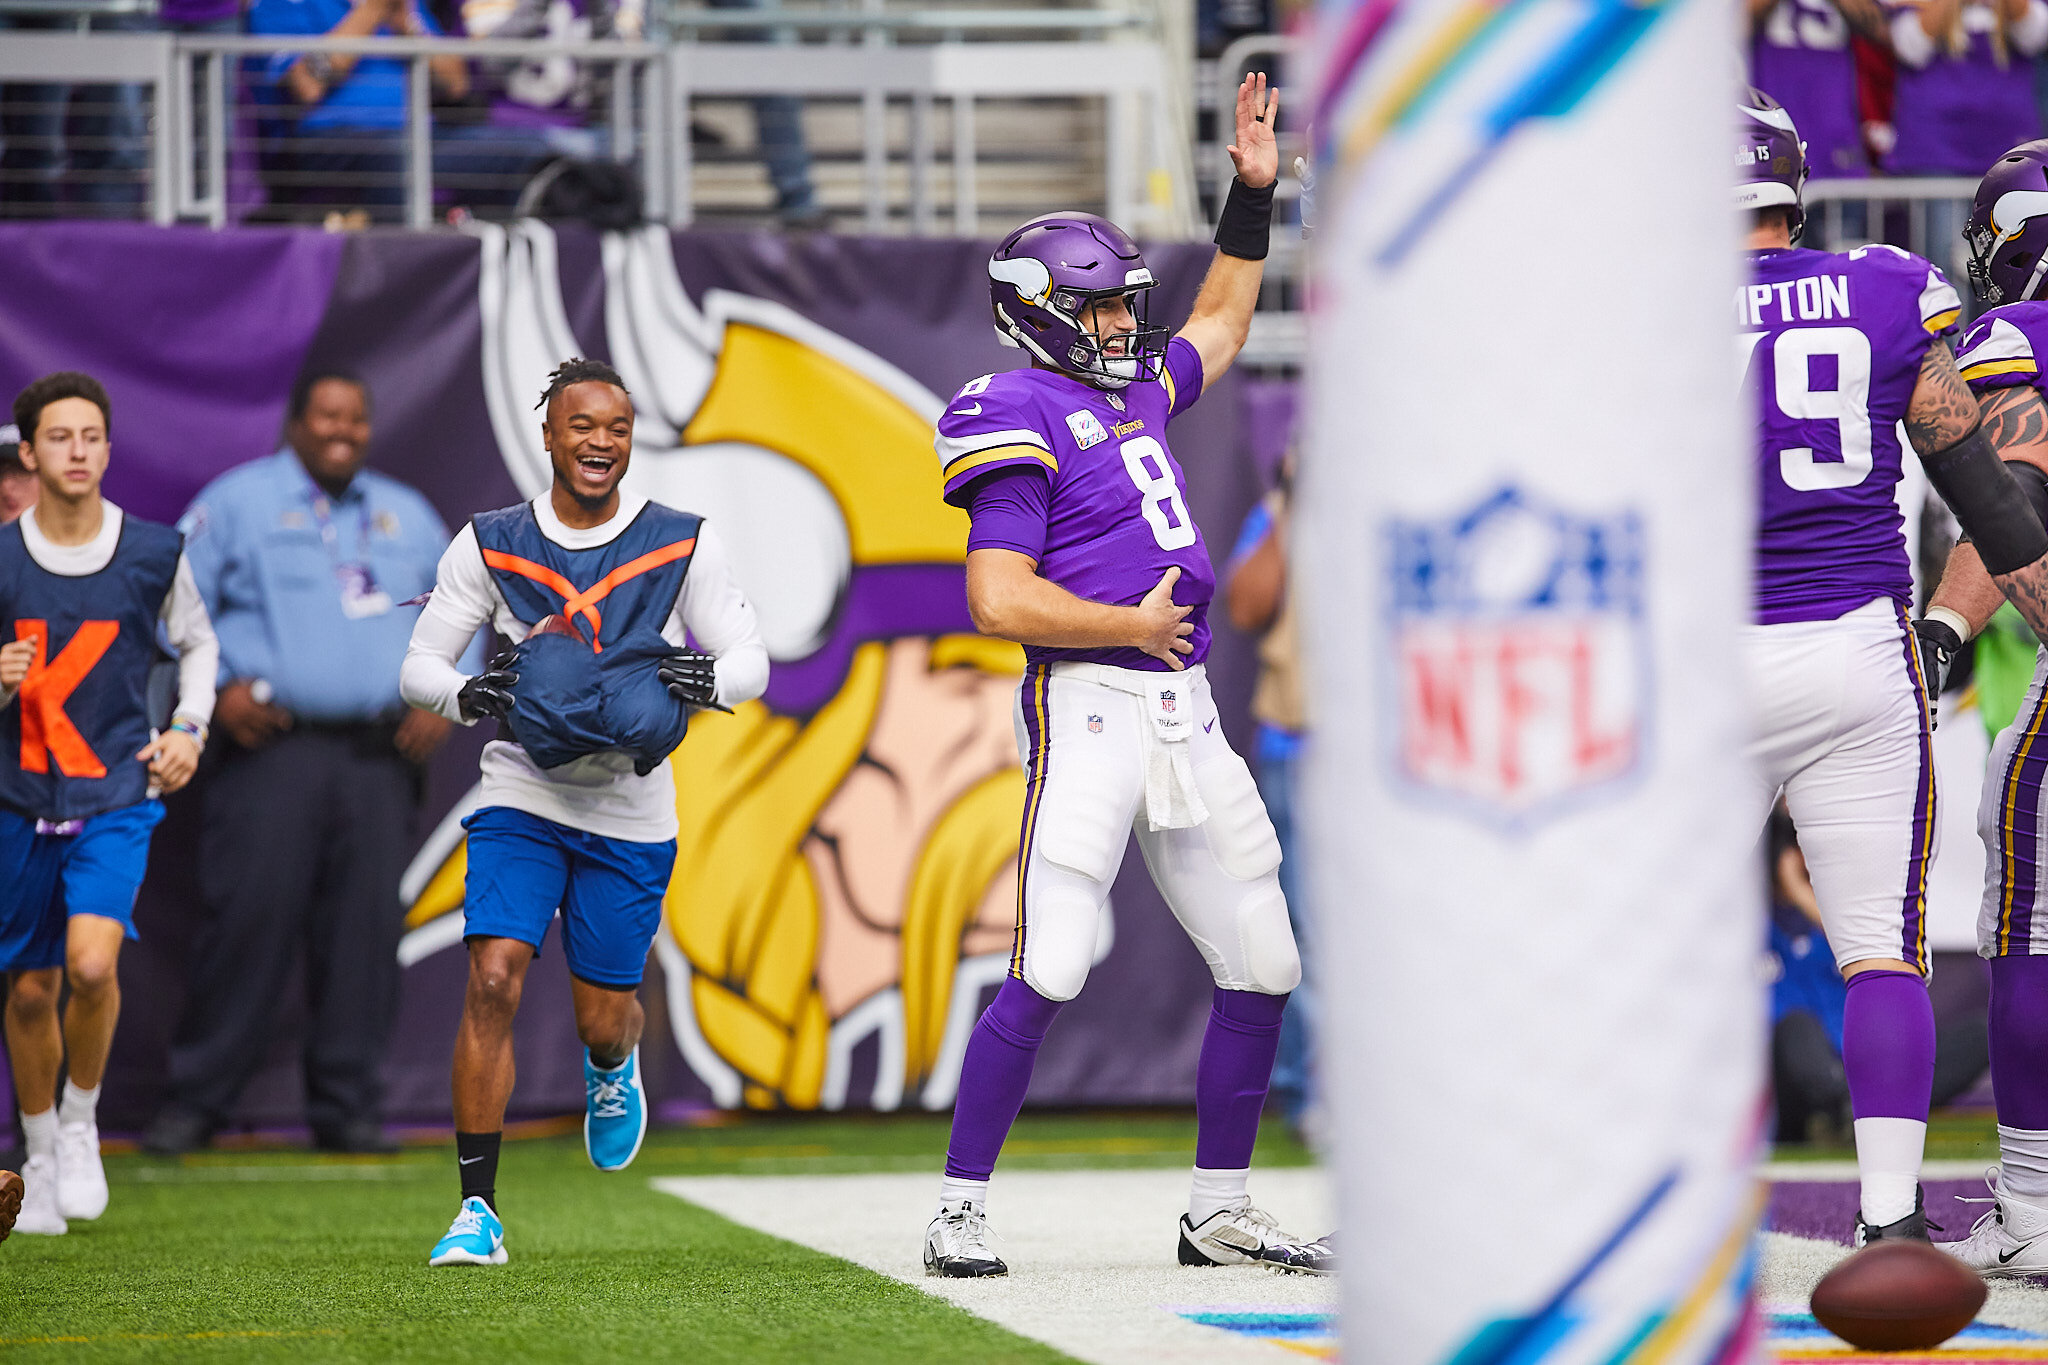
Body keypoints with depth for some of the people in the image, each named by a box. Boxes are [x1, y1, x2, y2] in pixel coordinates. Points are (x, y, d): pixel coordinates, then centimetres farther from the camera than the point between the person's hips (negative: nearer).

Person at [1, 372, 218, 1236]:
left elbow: (196, 642, 16)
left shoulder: (154, 553, -3)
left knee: (91, 963, -23)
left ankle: (82, 1122, 2)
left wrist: (190, 727, 1)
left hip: (117, 800, -1)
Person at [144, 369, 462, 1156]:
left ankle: (346, 1105, 6)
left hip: (379, 758, 4)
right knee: (249, 917, -11)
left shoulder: (408, 516, 20)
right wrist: (218, 687, -9)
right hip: (270, 745, -4)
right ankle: (195, 1100, -4)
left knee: (366, 926, -2)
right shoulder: (238, 501, 7)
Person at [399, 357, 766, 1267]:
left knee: (602, 1018, 5)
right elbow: (419, 664, 2)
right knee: (493, 981, -17)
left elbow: (751, 657, 1)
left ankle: (613, 1066, 46)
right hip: (521, 796, 0)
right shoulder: (490, 545, -1)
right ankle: (477, 1209, -12)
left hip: (629, 809, 0)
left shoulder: (681, 546, -2)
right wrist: (468, 695, -22)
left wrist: (711, 679, -23)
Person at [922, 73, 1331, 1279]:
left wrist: (1255, 193, 29)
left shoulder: (1136, 392, 17)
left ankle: (1220, 1211, 17)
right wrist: (1131, 627, -8)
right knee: (1051, 973, -14)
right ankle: (962, 1212, -7)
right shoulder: (1024, 419, -8)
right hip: (1089, 710, -8)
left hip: (1185, 713, 8)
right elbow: (1002, 600, -16)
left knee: (1265, 969, 8)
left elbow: (1221, 325, 37)